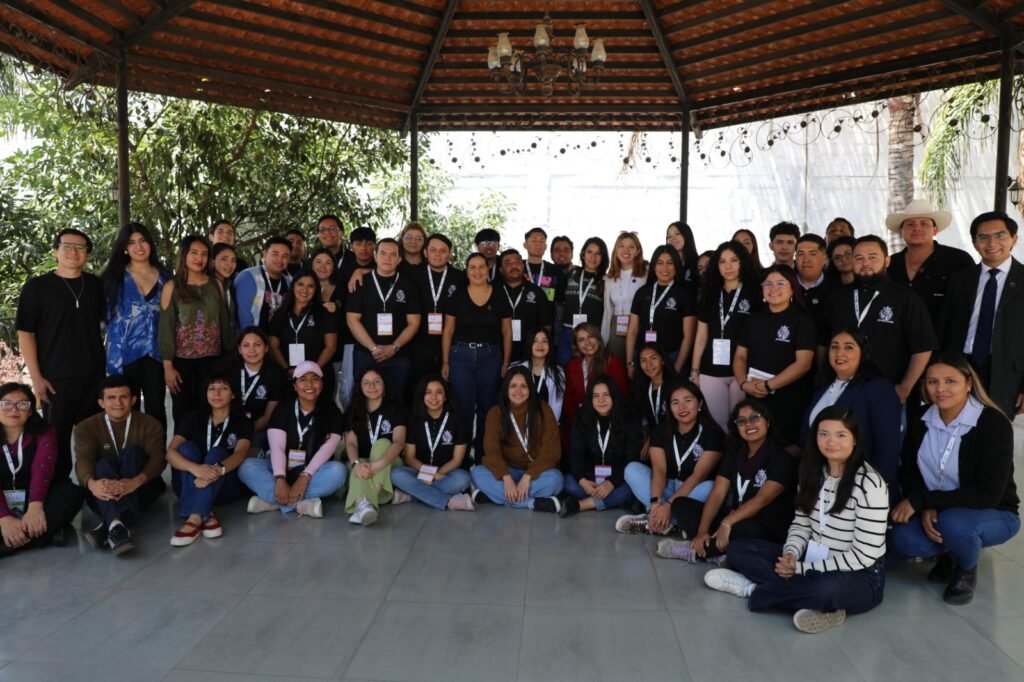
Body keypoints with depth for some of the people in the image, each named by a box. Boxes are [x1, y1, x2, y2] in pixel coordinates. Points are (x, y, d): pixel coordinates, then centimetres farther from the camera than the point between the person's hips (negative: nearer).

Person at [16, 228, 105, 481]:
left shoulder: (96, 285, 4)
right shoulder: (37, 286, -4)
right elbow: (25, 334, -5)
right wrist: (36, 377, -10)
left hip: (94, 375, 3)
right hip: (56, 378, -3)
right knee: (57, 438, 7)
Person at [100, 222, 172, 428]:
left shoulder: (164, 276, 9)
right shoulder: (115, 277, 4)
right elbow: (107, 316, 5)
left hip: (155, 352, 1)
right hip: (124, 353, -1)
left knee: (156, 409, 3)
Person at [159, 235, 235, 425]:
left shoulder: (216, 285, 6)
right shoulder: (172, 287, -2)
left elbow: (225, 322, 9)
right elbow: (166, 328, -4)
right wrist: (168, 366, -9)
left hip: (211, 359, 2)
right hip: (181, 359, -2)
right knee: (183, 414, 6)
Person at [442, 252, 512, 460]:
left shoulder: (500, 296, 2)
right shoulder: (457, 296, 1)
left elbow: (507, 332, 6)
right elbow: (448, 331, 4)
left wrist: (506, 362, 1)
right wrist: (445, 362, 0)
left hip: (490, 357, 1)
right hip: (461, 356, 0)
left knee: (487, 407, 9)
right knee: (463, 407, 3)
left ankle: (482, 455, 22)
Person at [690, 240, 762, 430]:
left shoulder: (754, 293, 2)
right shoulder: (710, 294, 11)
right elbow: (701, 336, 12)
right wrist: (694, 371, 7)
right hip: (711, 372, 3)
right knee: (715, 422, 5)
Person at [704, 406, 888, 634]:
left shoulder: (869, 485, -19)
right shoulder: (814, 472, 2)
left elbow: (864, 556, -21)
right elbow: (801, 524, 7)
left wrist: (802, 569, -21)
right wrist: (791, 554, -15)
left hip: (859, 577, -7)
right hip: (813, 559, 7)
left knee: (825, 588, -42)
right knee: (737, 549, -3)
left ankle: (753, 588, -15)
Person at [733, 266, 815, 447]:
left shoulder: (802, 320, -4)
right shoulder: (755, 319, 12)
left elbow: (803, 363, -13)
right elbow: (740, 356, 10)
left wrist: (768, 385, -16)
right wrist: (743, 383, -8)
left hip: (789, 402, -4)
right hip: (755, 399, 5)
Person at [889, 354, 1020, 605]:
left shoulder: (994, 424, -21)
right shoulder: (922, 421, -6)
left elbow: (988, 494, -26)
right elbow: (908, 474, 1)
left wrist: (919, 499, -27)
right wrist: (926, 509, -20)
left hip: (994, 515, -4)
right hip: (936, 513, 4)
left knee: (953, 522, -38)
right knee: (901, 541, -26)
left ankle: (967, 571, -1)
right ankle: (949, 554, 10)